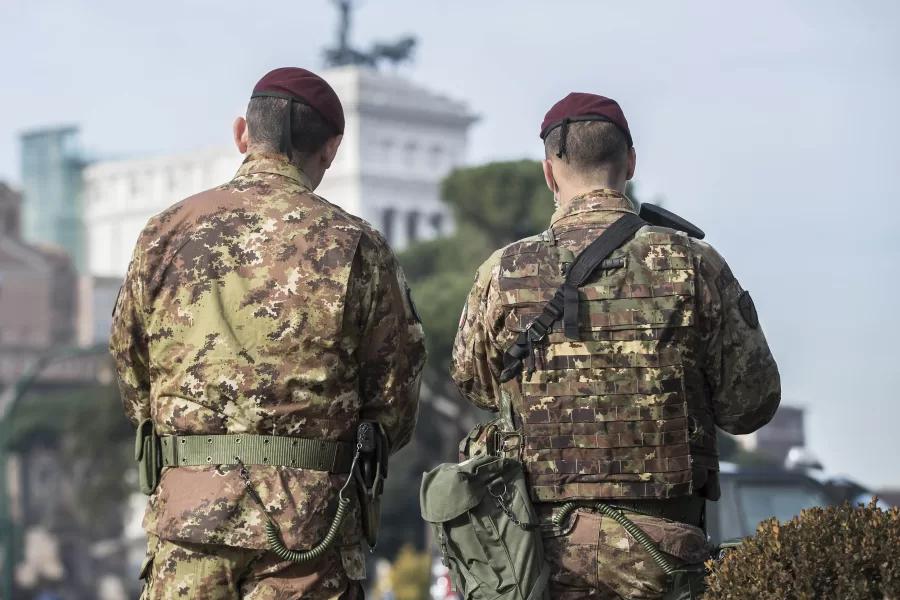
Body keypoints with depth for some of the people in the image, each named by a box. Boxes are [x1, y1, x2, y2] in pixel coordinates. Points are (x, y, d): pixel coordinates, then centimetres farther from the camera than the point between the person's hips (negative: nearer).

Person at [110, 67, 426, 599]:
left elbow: (133, 384, 11)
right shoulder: (355, 246, -3)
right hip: (310, 516, -2)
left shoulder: (165, 233, 5)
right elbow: (395, 405, 2)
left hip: (186, 512, 2)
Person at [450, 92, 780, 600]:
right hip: (664, 540, -1)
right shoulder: (693, 265, -6)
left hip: (550, 541, 1)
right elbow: (749, 406, -1)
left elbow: (476, 385, 14)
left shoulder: (505, 274, -3)